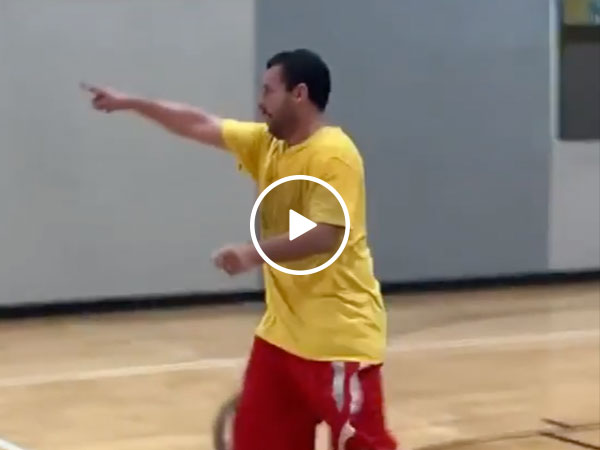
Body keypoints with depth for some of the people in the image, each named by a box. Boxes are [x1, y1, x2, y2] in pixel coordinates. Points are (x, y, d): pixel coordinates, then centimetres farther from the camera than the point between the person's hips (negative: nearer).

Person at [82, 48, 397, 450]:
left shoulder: (333, 156, -17)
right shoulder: (267, 145, 9)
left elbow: (324, 236, -25)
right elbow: (200, 125, 17)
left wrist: (254, 254, -29)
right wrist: (129, 103, 20)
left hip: (339, 335, -9)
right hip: (283, 330, 9)